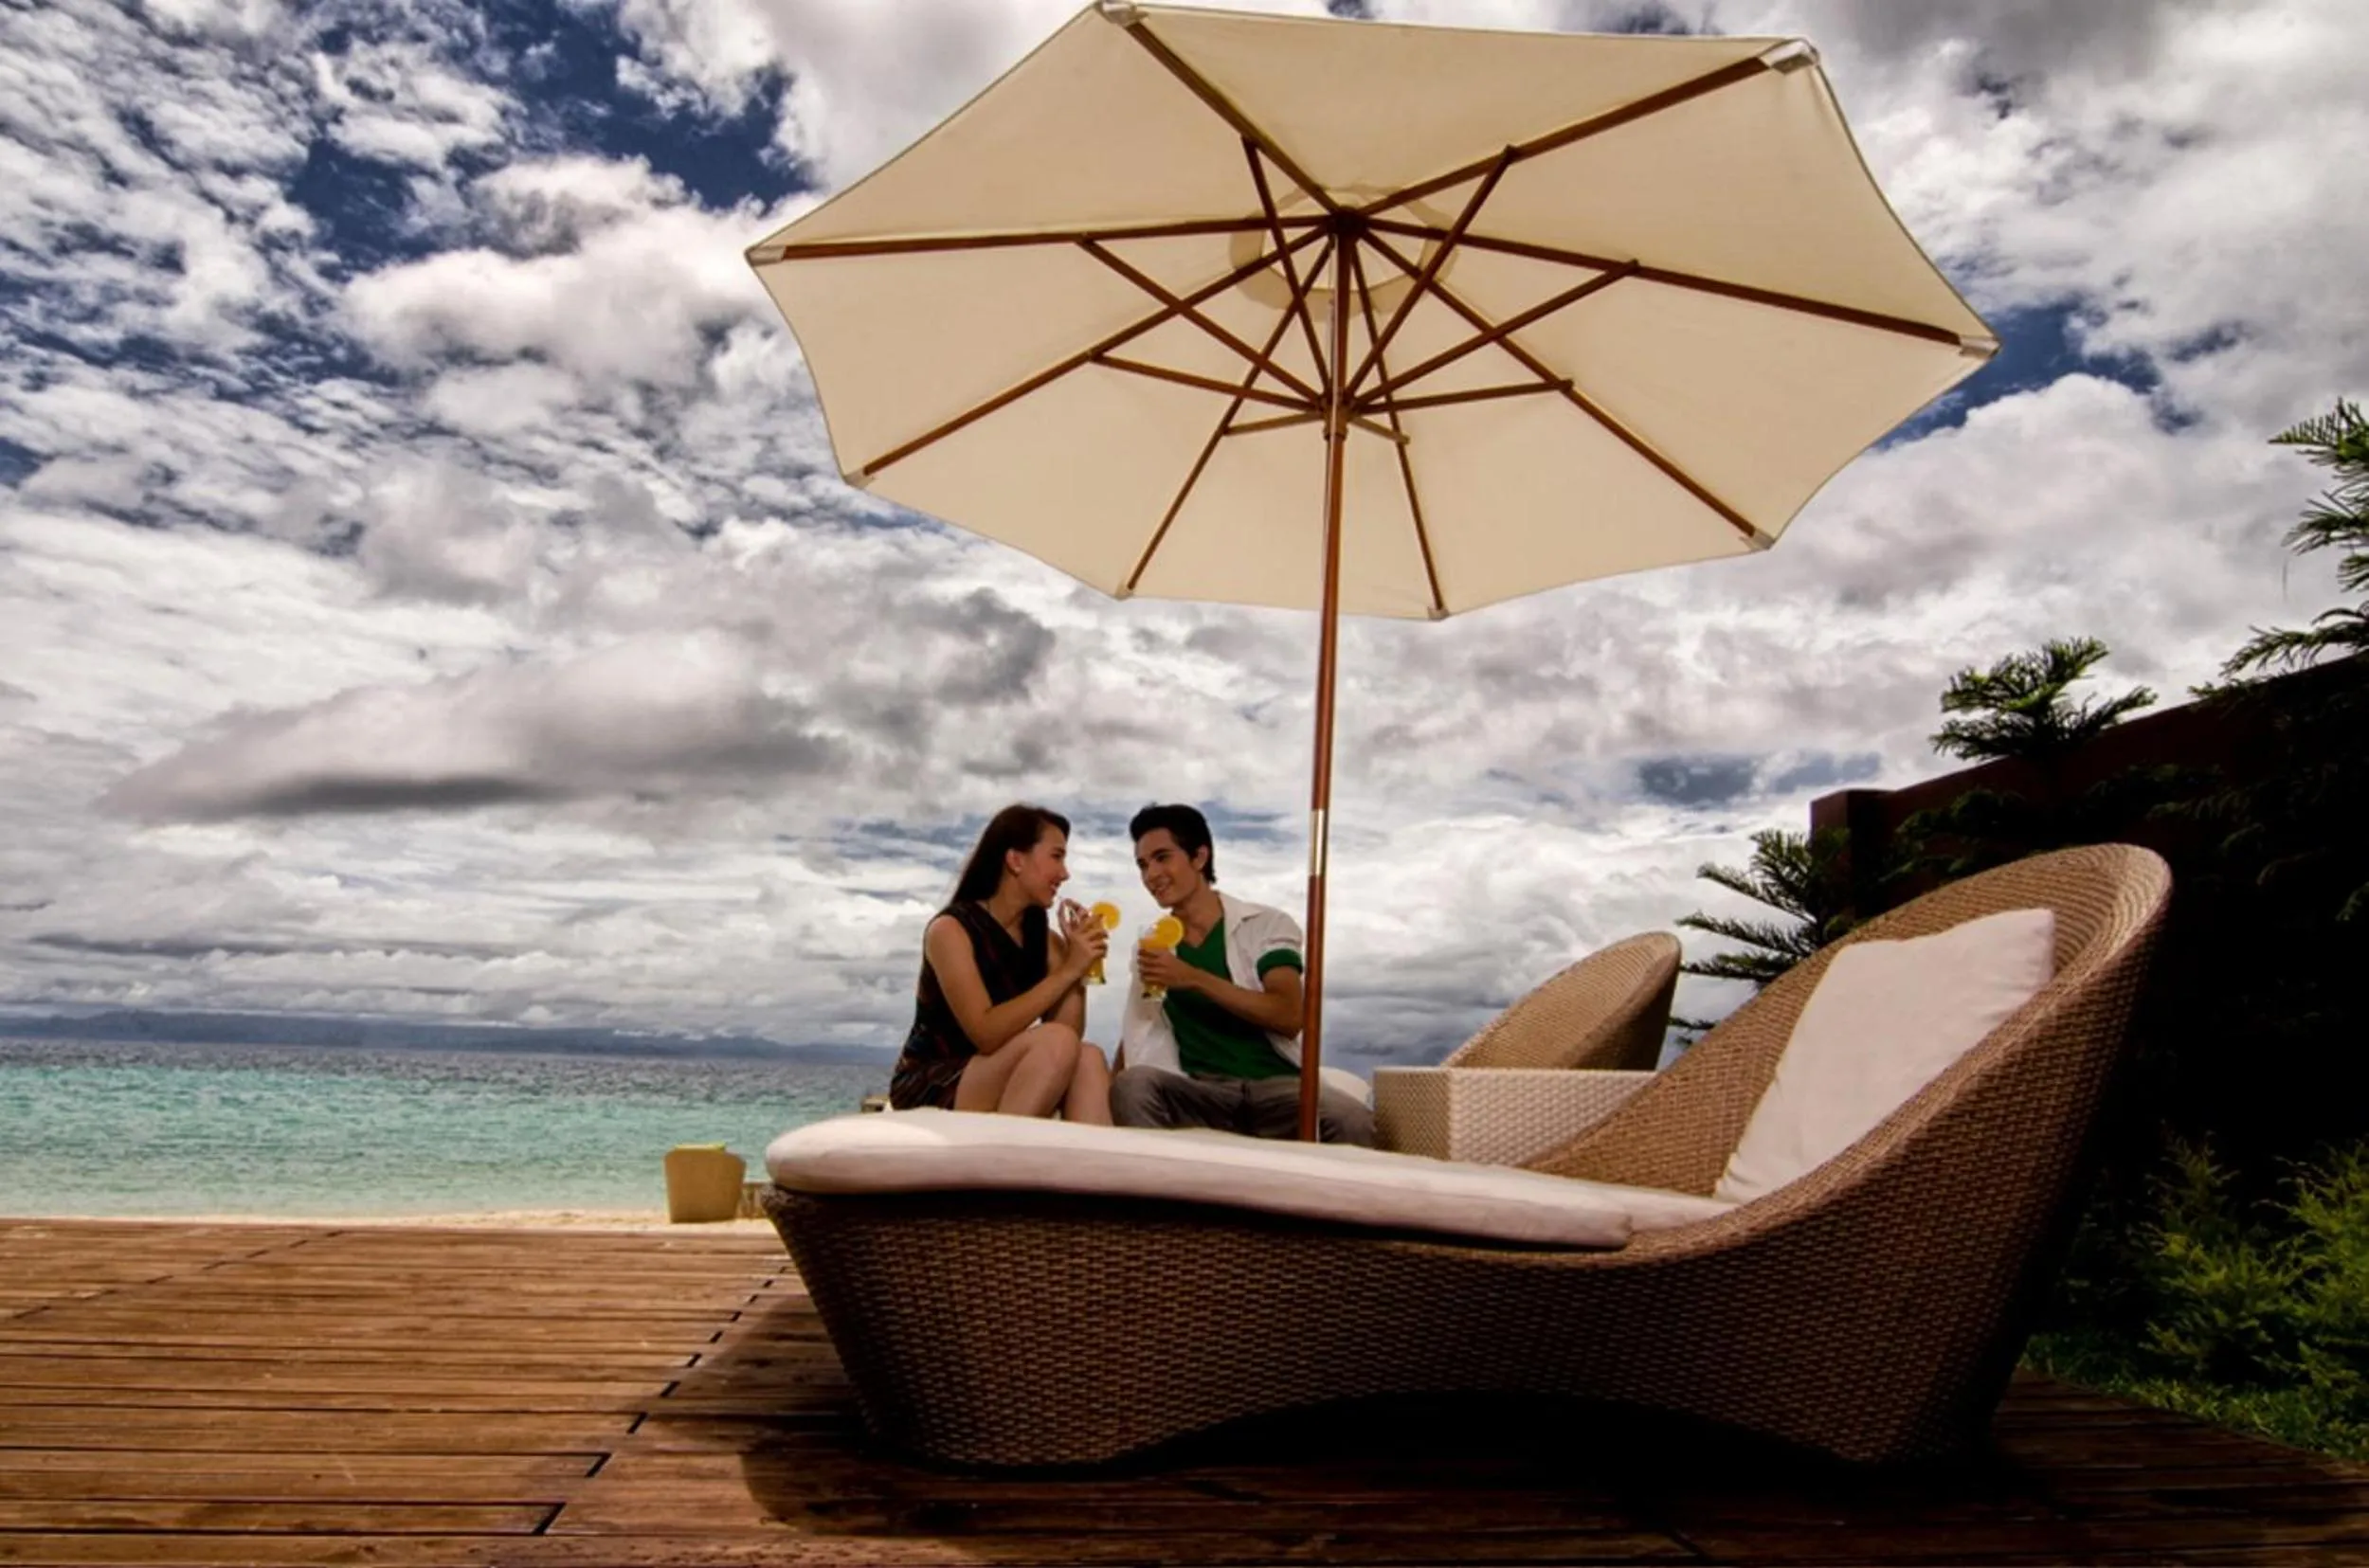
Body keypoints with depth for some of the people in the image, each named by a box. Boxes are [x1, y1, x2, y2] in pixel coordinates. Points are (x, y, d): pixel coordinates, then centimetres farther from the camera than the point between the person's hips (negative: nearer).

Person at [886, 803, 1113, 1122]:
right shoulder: (950, 929, -11)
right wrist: (1067, 970, -22)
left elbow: (1069, 1035, -3)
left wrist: (1080, 970, -14)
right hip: (928, 1091, -6)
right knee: (1055, 1042, -27)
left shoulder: (1043, 939, 6)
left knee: (1088, 1059, -21)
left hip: (1000, 1095, 6)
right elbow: (987, 1035, -23)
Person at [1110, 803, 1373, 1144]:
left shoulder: (1266, 924, 6)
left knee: (1352, 1120, -33)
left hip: (1275, 1084, -2)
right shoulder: (1150, 946, 17)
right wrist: (1109, 1093, -3)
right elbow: (1135, 1036, 17)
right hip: (1200, 1091, 2)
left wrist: (1194, 978, -15)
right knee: (1133, 1084, -31)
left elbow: (1289, 1017, -8)